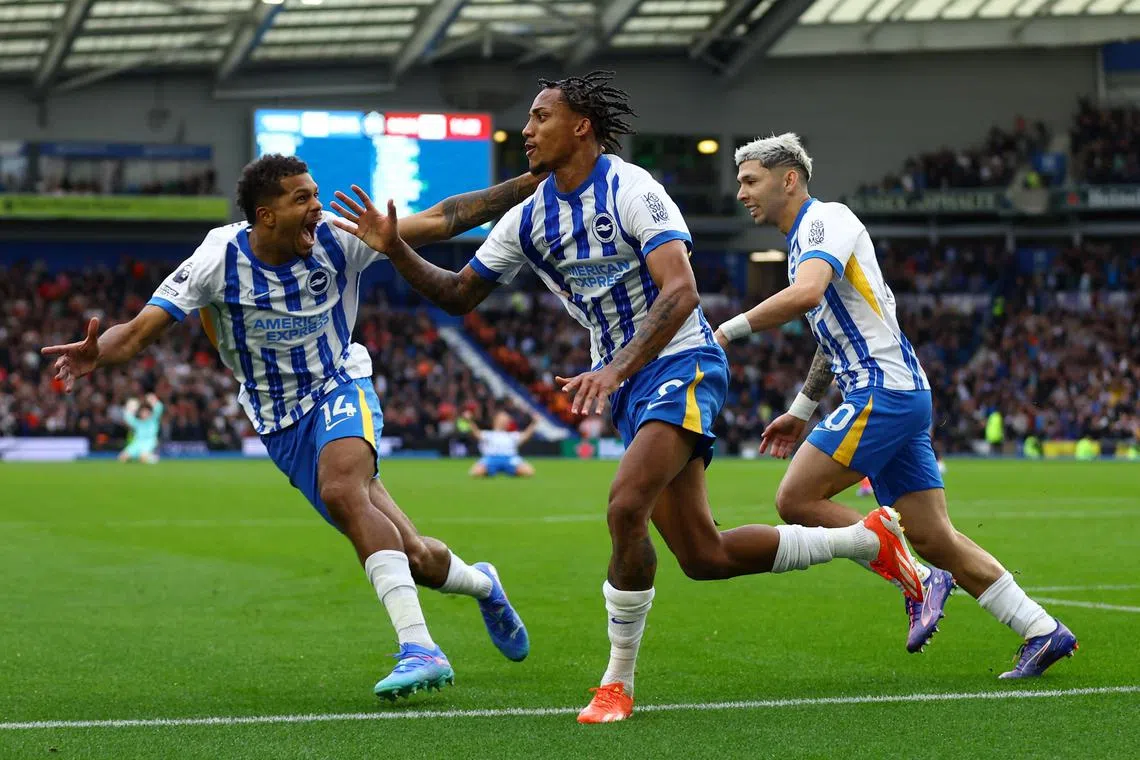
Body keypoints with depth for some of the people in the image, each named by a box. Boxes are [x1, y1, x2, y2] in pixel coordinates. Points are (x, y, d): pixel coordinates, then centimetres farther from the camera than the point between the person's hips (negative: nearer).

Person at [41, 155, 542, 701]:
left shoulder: (336, 240, -12)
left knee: (341, 491, -36)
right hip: (282, 426, 1)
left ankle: (418, 649, -40)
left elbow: (439, 220, -8)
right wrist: (95, 353, -40)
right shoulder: (220, 260, -15)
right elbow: (140, 331, -18)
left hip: (341, 389, -1)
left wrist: (529, 184, -13)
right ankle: (481, 584, 34)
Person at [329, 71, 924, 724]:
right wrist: (395, 249, -2)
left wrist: (614, 370, -35)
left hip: (681, 363, -8)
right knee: (704, 557, 4)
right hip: (624, 383, 8)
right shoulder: (529, 219, 7)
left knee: (625, 508, -27)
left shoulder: (631, 190, -15)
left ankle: (618, 684, -12)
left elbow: (681, 291, -25)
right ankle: (869, 539, 21)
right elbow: (459, 295, 14)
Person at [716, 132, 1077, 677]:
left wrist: (728, 331, -23)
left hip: (883, 390, -10)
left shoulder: (826, 220, -7)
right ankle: (1042, 631, 3)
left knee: (796, 499, -11)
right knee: (932, 536, 4)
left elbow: (806, 294, -28)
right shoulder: (804, 240, 23)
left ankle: (918, 582, -7)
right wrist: (800, 411, 35)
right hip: (905, 394, 10)